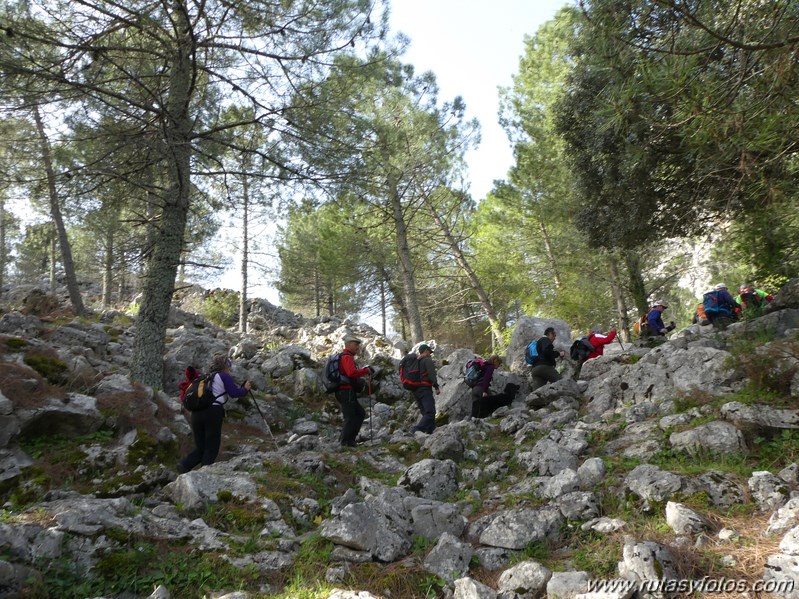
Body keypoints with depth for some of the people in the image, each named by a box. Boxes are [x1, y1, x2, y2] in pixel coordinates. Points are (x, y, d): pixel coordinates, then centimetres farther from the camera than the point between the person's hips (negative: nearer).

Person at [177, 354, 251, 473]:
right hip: (213, 412, -6)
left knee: (200, 447, 15)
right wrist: (245, 388, 14)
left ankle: (184, 464, -7)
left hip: (196, 413, 6)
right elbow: (235, 393, -2)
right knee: (212, 448, 4)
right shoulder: (224, 376, 5)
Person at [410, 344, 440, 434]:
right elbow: (432, 375, -13)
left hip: (415, 390, 9)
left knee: (425, 413, 14)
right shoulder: (428, 360, -2)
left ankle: (431, 432, 11)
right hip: (425, 389, -9)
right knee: (430, 412, -14)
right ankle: (415, 431, -29)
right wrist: (436, 387, -10)